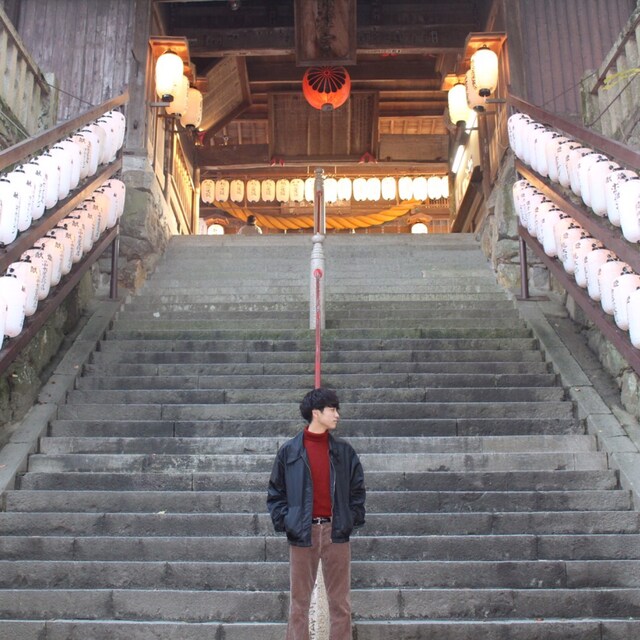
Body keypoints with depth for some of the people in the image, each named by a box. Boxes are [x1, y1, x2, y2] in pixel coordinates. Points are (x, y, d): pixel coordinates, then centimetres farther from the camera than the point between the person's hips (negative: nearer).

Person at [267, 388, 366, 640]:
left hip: (336, 532, 2)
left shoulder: (344, 450, 5)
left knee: (340, 602, 7)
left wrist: (353, 518, 1)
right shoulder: (289, 451, 0)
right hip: (302, 533, -1)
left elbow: (357, 488, 11)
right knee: (299, 602, 7)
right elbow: (276, 492, 5)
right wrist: (284, 521, -5)